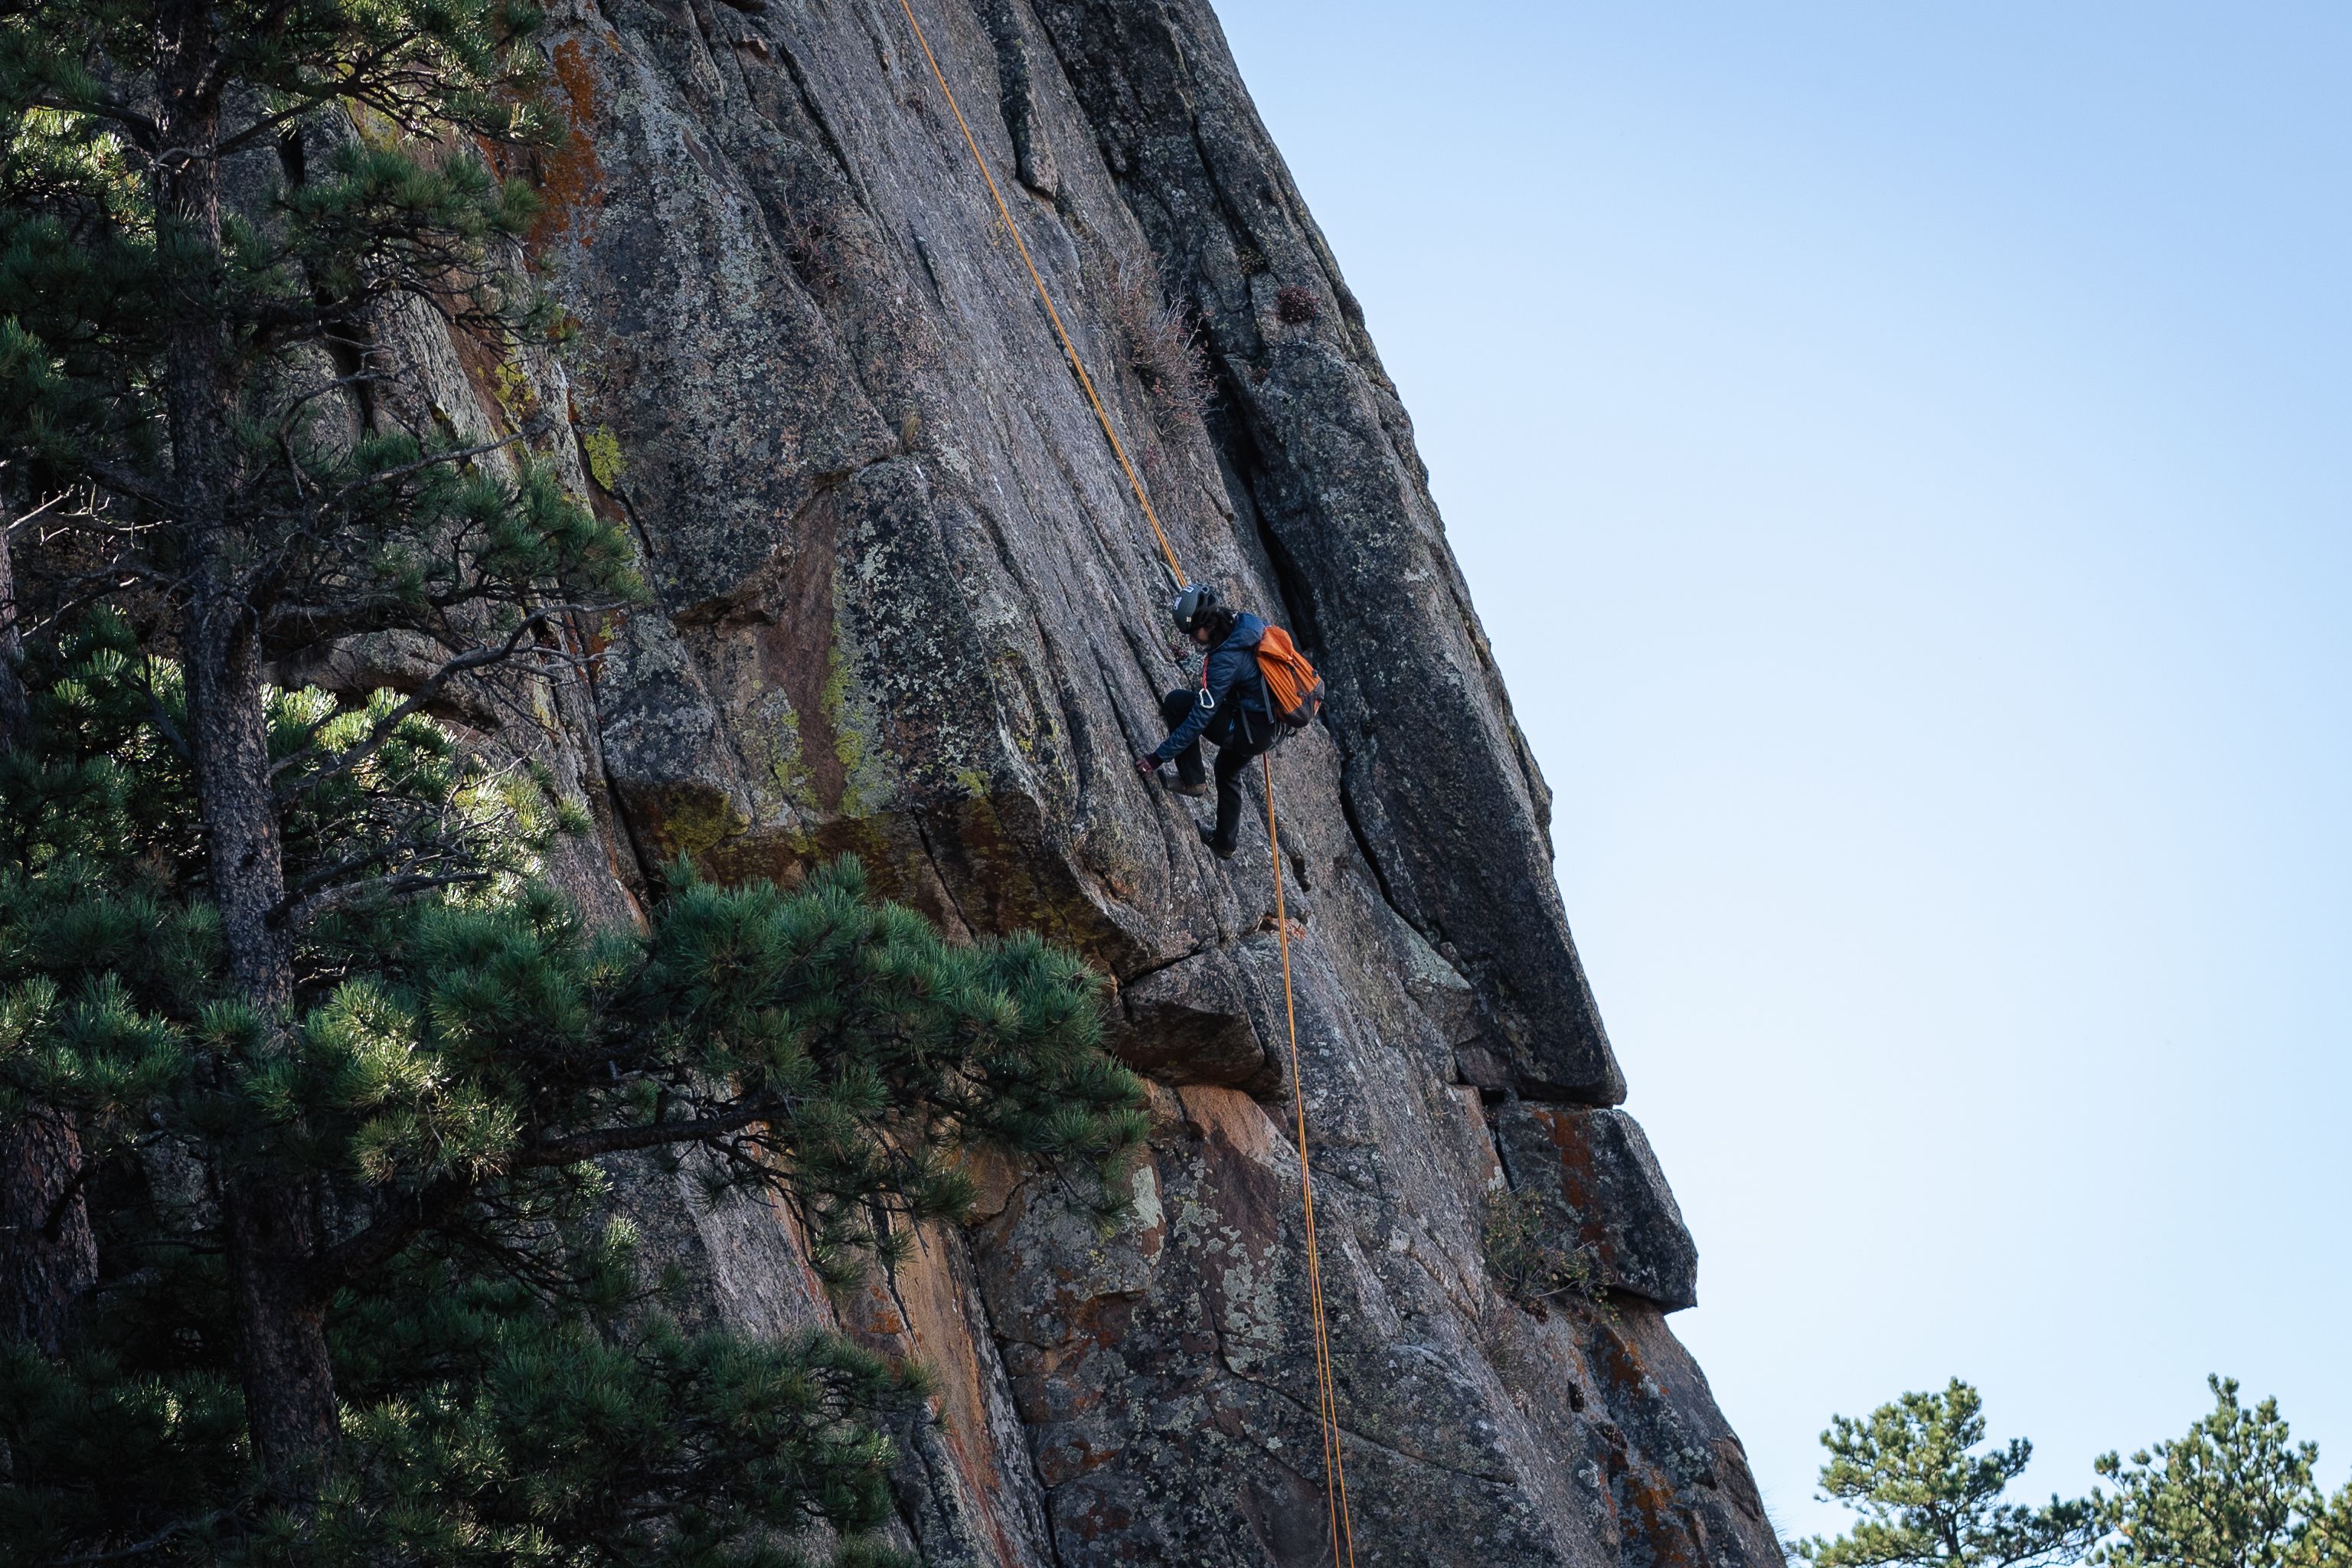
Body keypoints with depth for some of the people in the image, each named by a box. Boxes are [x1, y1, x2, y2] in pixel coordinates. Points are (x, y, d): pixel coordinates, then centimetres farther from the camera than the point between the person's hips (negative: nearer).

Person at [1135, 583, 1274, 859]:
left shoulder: (1226, 658, -28)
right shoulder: (1246, 622, -4)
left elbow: (1200, 720, -26)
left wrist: (1159, 758, -21)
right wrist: (1206, 688, 19)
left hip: (1252, 730, -9)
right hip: (1271, 726, 9)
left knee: (1175, 703, -10)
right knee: (1228, 771, 33)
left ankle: (1193, 780, 1)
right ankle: (1226, 842, 46)